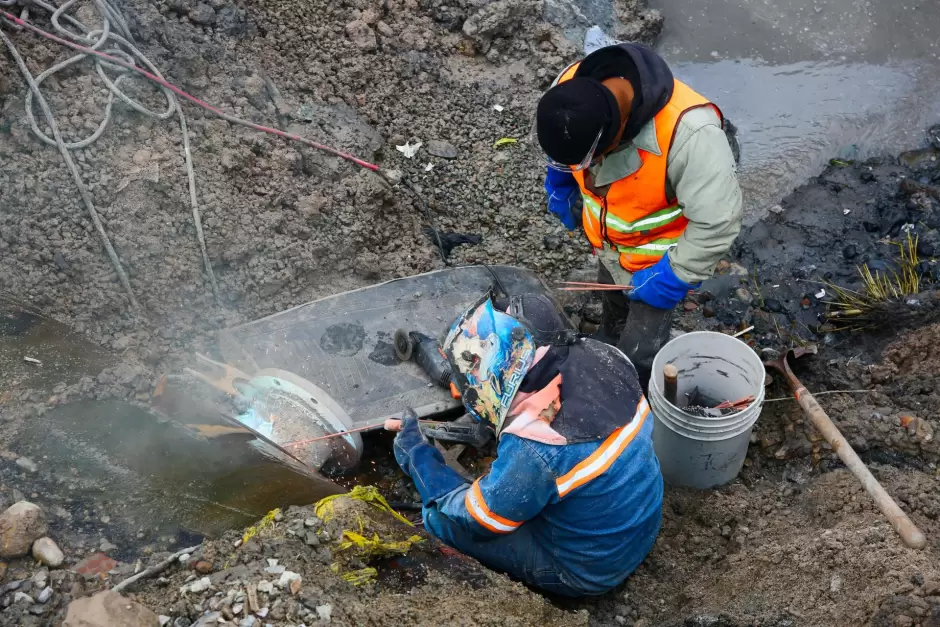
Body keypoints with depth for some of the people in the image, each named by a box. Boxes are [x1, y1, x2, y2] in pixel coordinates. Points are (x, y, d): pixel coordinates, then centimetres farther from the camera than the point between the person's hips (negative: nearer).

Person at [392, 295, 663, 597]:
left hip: (586, 568, -6)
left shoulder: (533, 449, -36)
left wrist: (415, 452, -3)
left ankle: (416, 456, 28)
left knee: (440, 515, 2)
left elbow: (476, 521, -17)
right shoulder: (599, 356, -17)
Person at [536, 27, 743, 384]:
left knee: (638, 358, 3)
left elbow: (716, 222, -35)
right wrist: (561, 193, 9)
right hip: (609, 243, 6)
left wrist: (673, 277, -28)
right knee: (615, 319, 32)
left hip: (657, 258, -6)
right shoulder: (570, 90, -26)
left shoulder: (687, 132, -45)